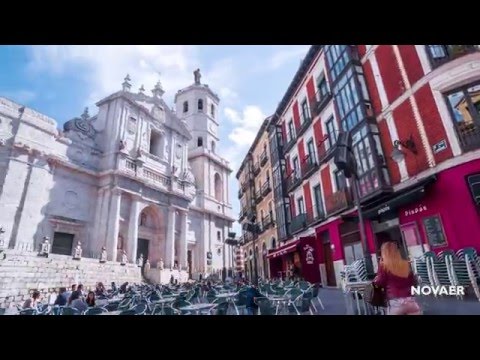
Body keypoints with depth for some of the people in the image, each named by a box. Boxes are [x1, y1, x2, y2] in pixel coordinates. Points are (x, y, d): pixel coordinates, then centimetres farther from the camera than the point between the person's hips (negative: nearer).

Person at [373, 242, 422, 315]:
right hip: (410, 301, 5)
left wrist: (375, 280, 17)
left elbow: (379, 283, -2)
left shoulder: (383, 266, -3)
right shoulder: (406, 264, 11)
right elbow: (414, 282, 18)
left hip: (395, 303, -4)